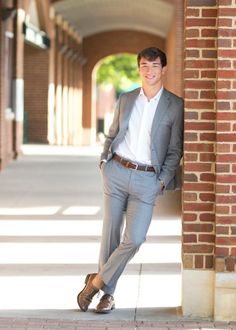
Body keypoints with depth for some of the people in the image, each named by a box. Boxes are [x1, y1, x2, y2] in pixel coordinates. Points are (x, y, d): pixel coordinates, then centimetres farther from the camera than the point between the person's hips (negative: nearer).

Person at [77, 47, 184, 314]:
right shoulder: (125, 100, 11)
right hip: (117, 172, 2)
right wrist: (104, 162, 7)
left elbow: (175, 149, 1)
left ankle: (97, 282, 5)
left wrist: (163, 181, -5)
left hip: (147, 180, -2)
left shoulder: (175, 106, 0)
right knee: (110, 234, 4)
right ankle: (108, 293, 16)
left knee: (134, 239, -11)